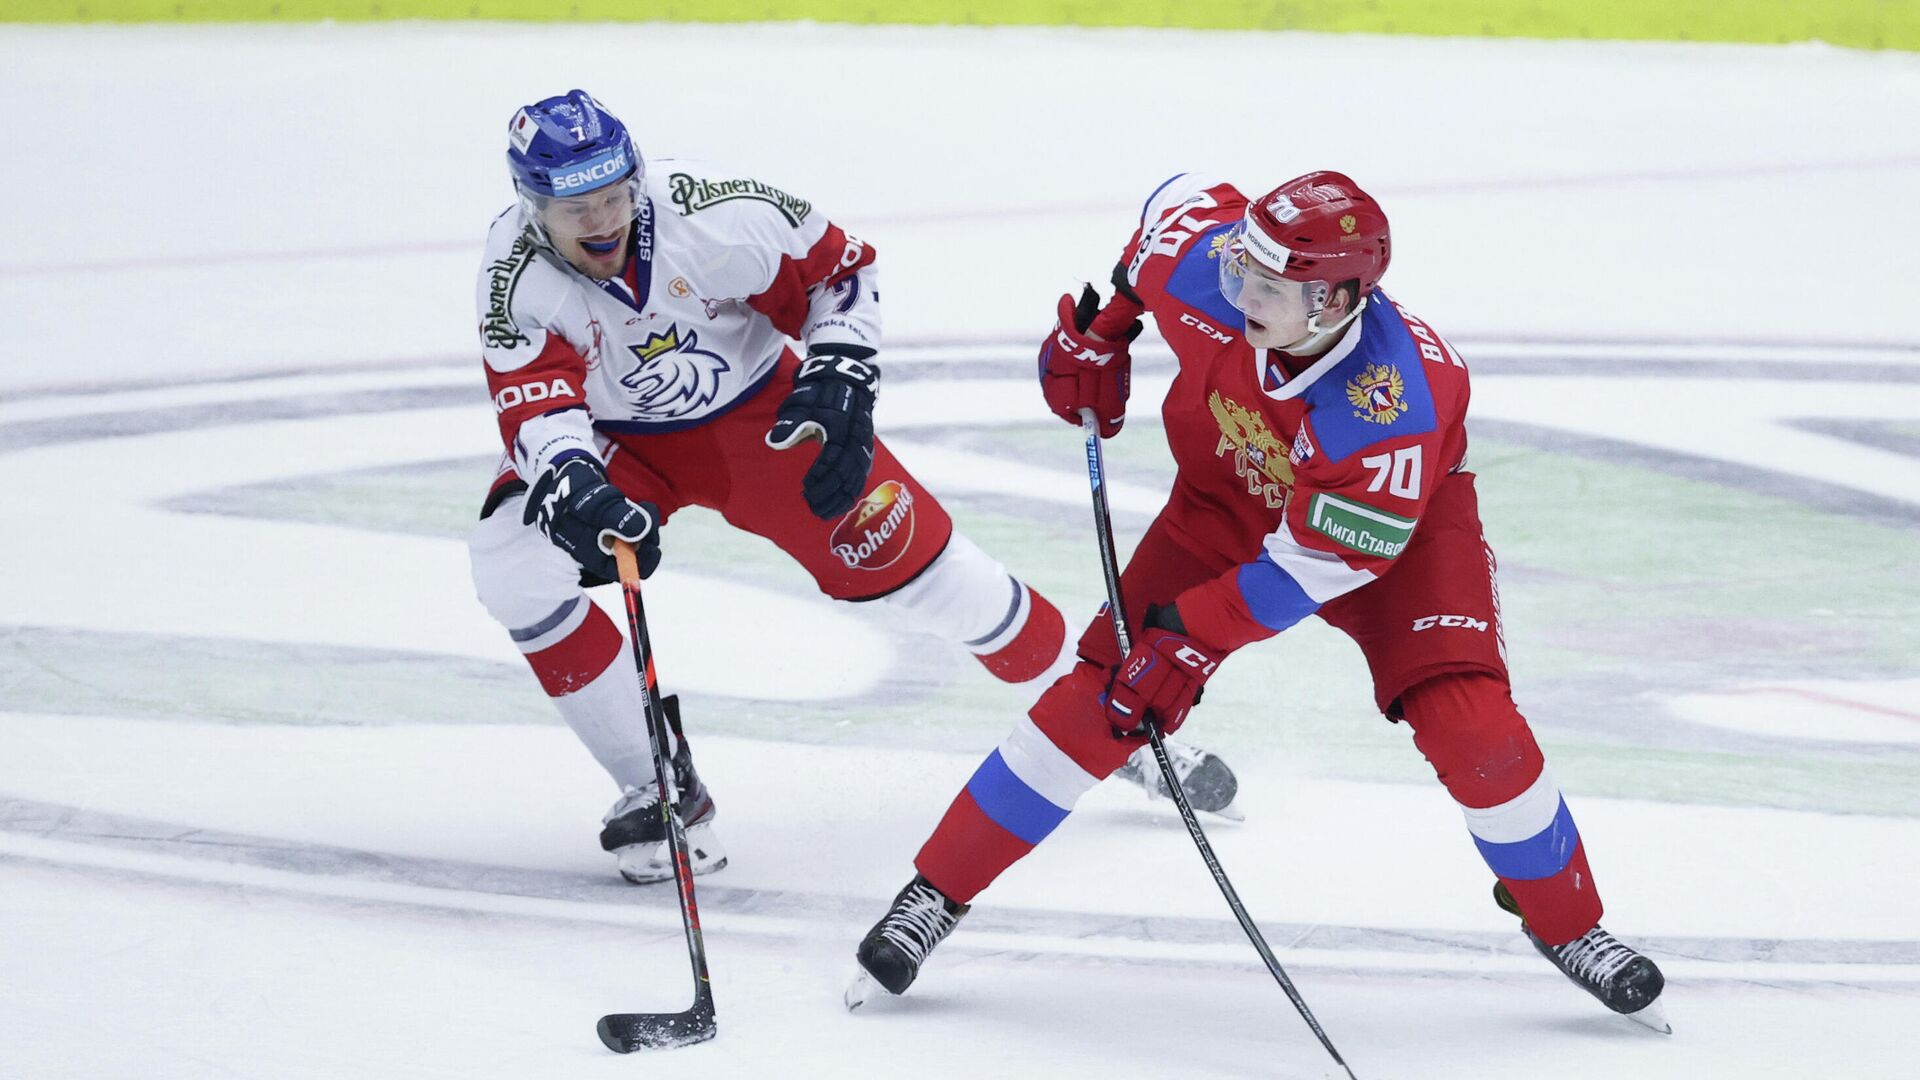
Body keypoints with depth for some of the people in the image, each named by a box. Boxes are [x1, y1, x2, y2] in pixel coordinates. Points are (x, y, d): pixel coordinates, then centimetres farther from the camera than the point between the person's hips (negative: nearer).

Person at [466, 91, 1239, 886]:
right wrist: (576, 495, -50)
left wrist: (839, 382, -21)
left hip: (753, 409, -1)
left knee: (915, 563, -3)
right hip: (614, 440, 1)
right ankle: (657, 787, -11)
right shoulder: (516, 272, -26)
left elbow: (837, 268, -12)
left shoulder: (712, 213, -28)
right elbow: (535, 408, -32)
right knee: (511, 561, -24)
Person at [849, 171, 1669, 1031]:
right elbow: (1181, 197, -5)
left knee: (1469, 725, -19)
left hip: (1397, 522, -3)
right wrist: (1098, 333, 1)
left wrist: (1192, 635, -31)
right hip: (1230, 499, 3)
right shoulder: (1203, 270, -31)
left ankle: (1565, 922, 7)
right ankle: (937, 893, 5)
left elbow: (1318, 563, -32)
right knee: (1101, 698, -9)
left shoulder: (1398, 404, -41)